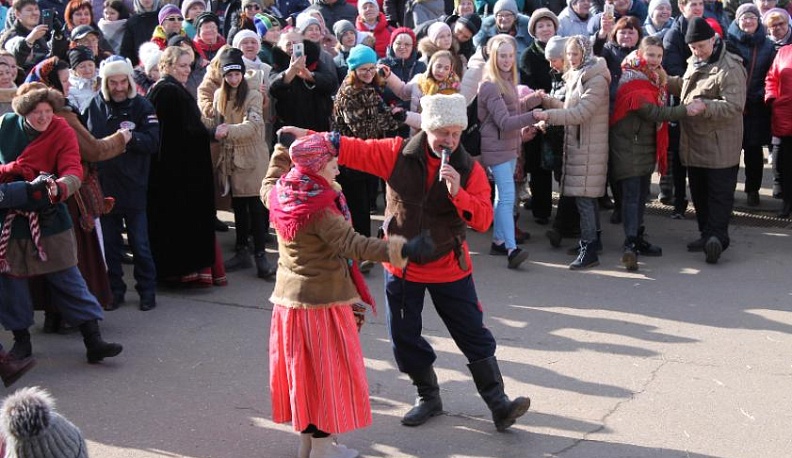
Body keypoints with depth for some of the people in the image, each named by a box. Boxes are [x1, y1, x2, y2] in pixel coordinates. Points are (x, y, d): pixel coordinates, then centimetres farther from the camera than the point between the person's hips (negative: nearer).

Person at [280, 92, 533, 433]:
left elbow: (483, 219, -18)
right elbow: (353, 151, -6)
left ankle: (498, 403, 8)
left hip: (449, 268, -2)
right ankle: (428, 398, 31)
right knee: (404, 338, 12)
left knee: (474, 336, -1)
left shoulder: (470, 170, -11)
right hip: (402, 265, 2)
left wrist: (458, 193, -33)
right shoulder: (398, 154, -9)